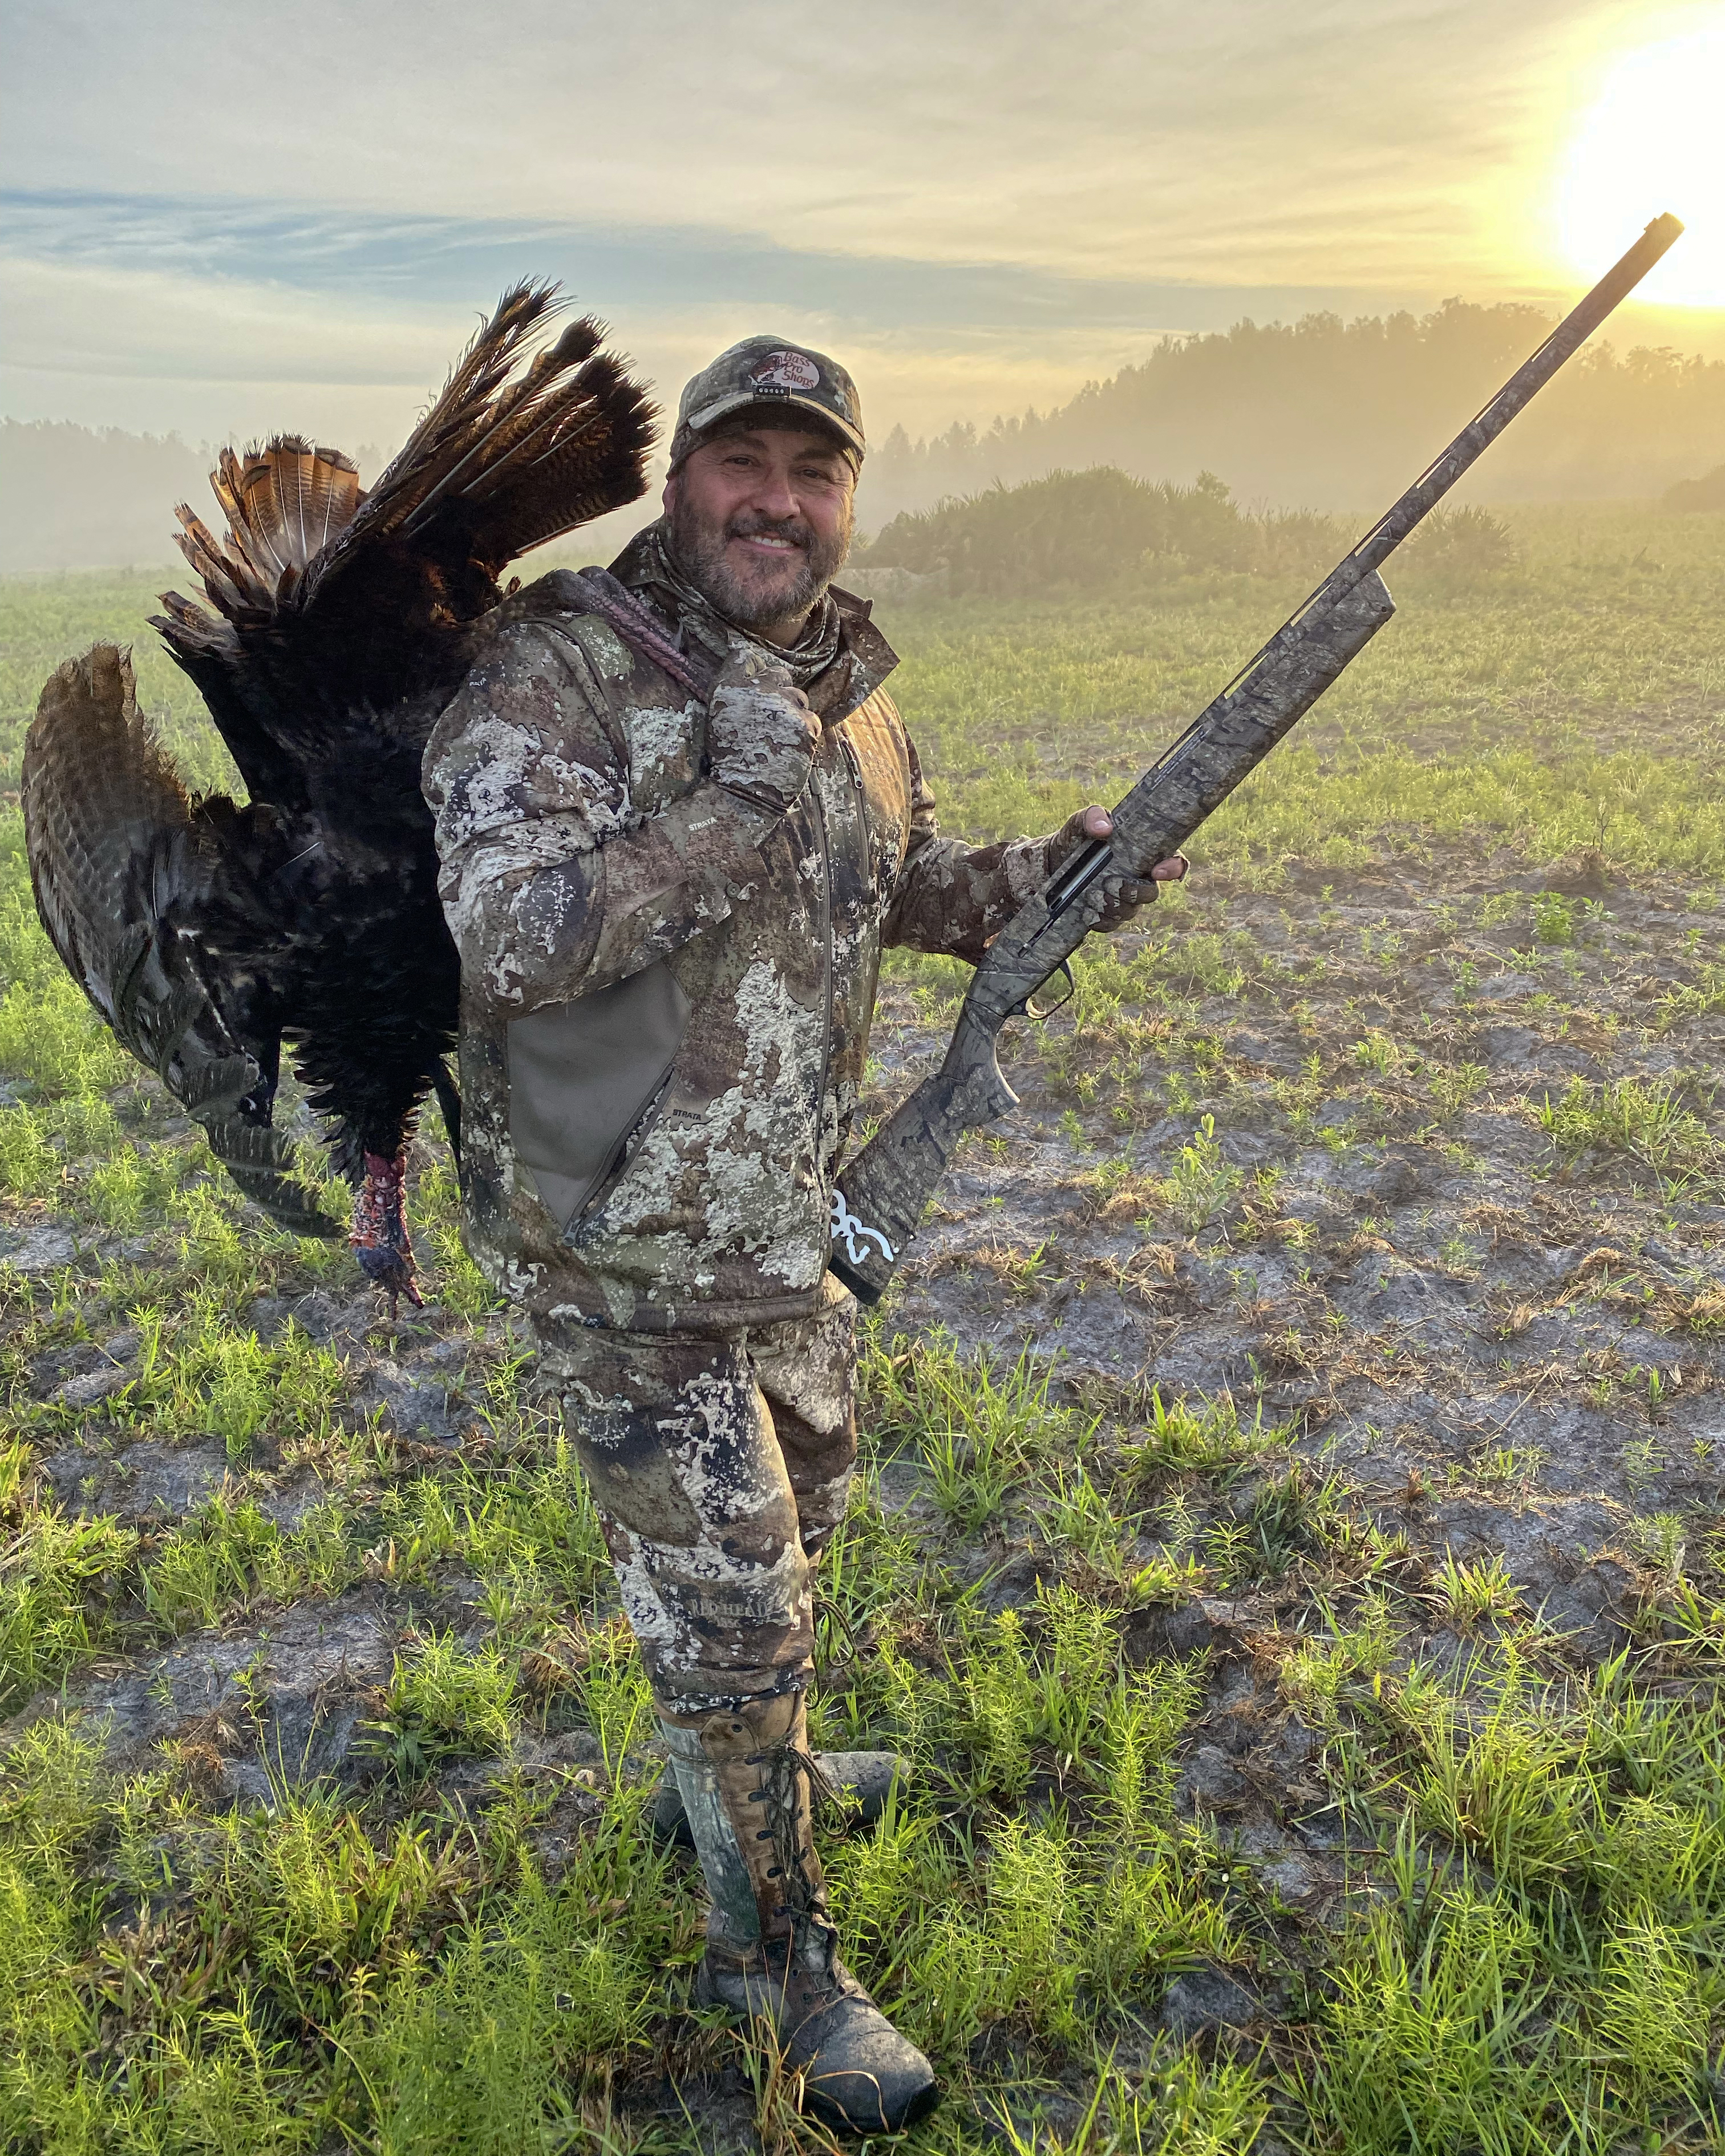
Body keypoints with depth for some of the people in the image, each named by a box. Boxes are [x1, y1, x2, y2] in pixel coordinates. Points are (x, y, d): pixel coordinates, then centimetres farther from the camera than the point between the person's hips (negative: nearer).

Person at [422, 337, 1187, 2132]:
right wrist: (738, 809, -32)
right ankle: (774, 1956, 29)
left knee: (794, 1519, 27)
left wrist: (1055, 876, 0)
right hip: (622, 1256, -7)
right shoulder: (557, 672, -18)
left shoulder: (850, 688, 3)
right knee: (728, 1606, 3)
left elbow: (901, 885, 18)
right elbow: (510, 936, -29)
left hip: (786, 1224, 8)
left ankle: (733, 1767, 57)